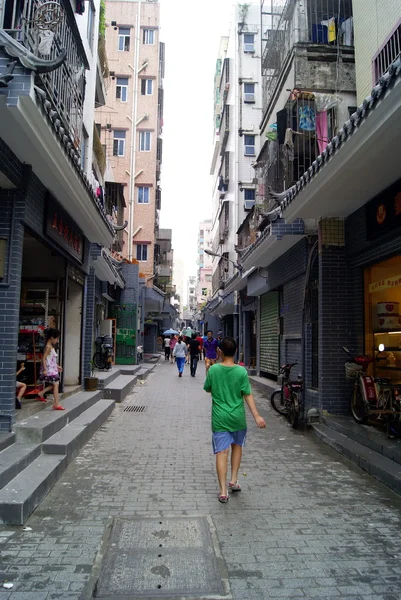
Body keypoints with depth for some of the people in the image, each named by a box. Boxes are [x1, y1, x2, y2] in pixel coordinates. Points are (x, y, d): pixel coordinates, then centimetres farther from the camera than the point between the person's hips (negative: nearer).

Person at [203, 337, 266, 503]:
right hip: (237, 417, 1)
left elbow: (207, 389, 7)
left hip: (219, 418, 0)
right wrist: (257, 416, -6)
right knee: (237, 446, 23)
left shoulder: (213, 370, -8)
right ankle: (234, 481, 27)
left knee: (222, 452, 2)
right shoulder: (241, 371, -10)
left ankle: (223, 491, 1)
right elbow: (247, 395, -10)